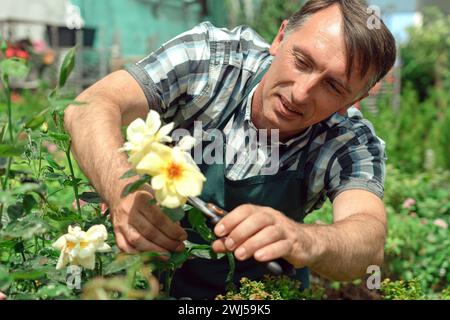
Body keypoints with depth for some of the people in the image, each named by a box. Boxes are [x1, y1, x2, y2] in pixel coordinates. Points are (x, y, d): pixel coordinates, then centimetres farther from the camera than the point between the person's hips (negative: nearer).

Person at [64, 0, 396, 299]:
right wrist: (122, 188, -47)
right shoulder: (210, 54, -20)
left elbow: (369, 241, -35)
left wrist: (306, 240, -57)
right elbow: (92, 106, -27)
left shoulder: (352, 144, -19)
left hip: (254, 292, 1)